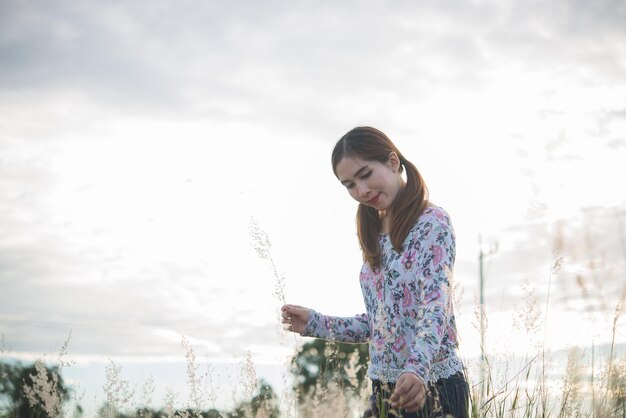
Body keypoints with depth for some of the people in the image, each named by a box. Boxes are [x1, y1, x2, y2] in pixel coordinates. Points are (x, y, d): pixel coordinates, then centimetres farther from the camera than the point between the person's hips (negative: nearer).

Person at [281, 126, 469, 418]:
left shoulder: (431, 223, -10)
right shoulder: (376, 236, 12)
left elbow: (436, 307, -23)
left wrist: (417, 369, -38)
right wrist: (315, 324, 8)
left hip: (432, 389, -7)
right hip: (384, 391, 7)